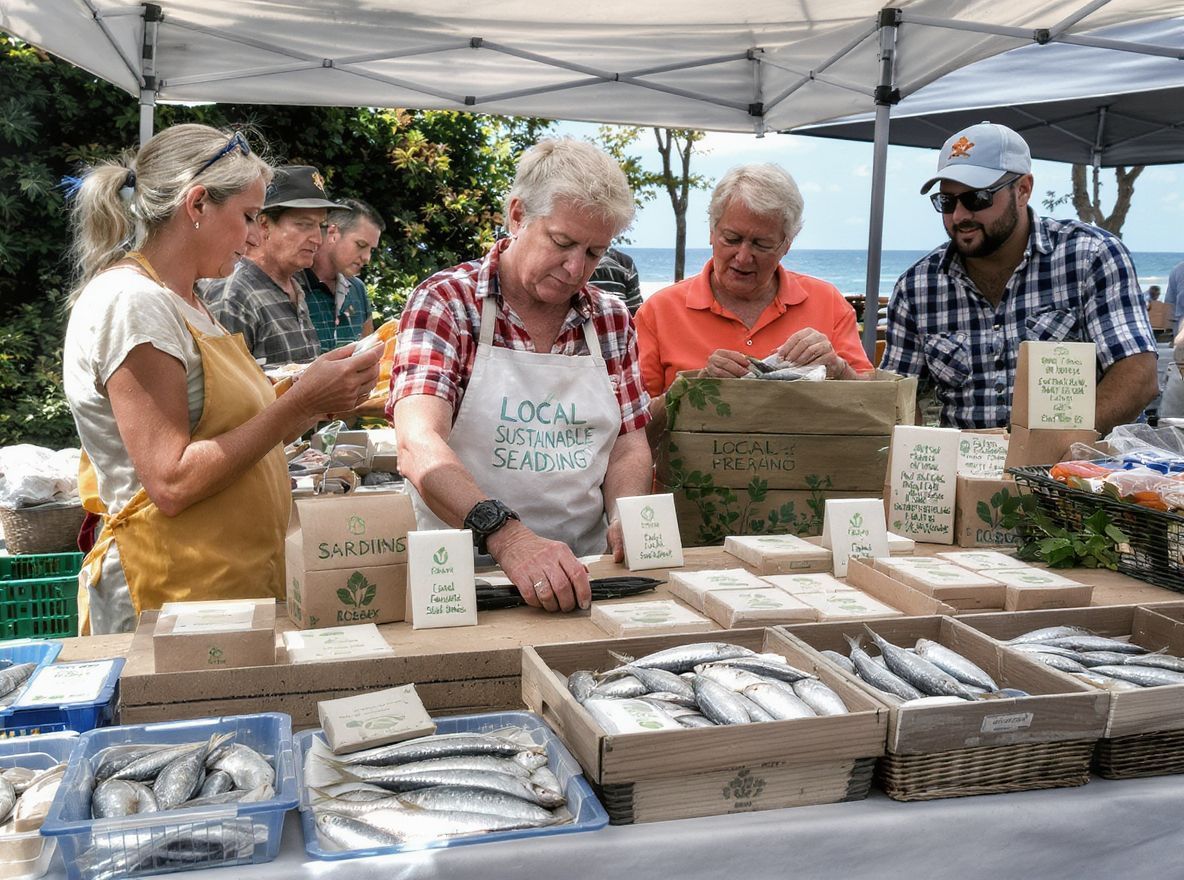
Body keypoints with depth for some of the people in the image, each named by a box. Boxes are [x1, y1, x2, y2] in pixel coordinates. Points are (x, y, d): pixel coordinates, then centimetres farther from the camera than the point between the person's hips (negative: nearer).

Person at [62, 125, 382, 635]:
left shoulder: (186, 305, 14)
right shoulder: (130, 301, -15)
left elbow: (232, 438, 10)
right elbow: (172, 484, -22)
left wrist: (317, 401, 2)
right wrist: (301, 401, -19)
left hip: (238, 584, 9)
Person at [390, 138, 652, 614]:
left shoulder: (611, 319, 11)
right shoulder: (445, 303, -5)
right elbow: (419, 446, -18)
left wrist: (626, 520, -7)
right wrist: (507, 536, -34)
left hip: (583, 576, 4)